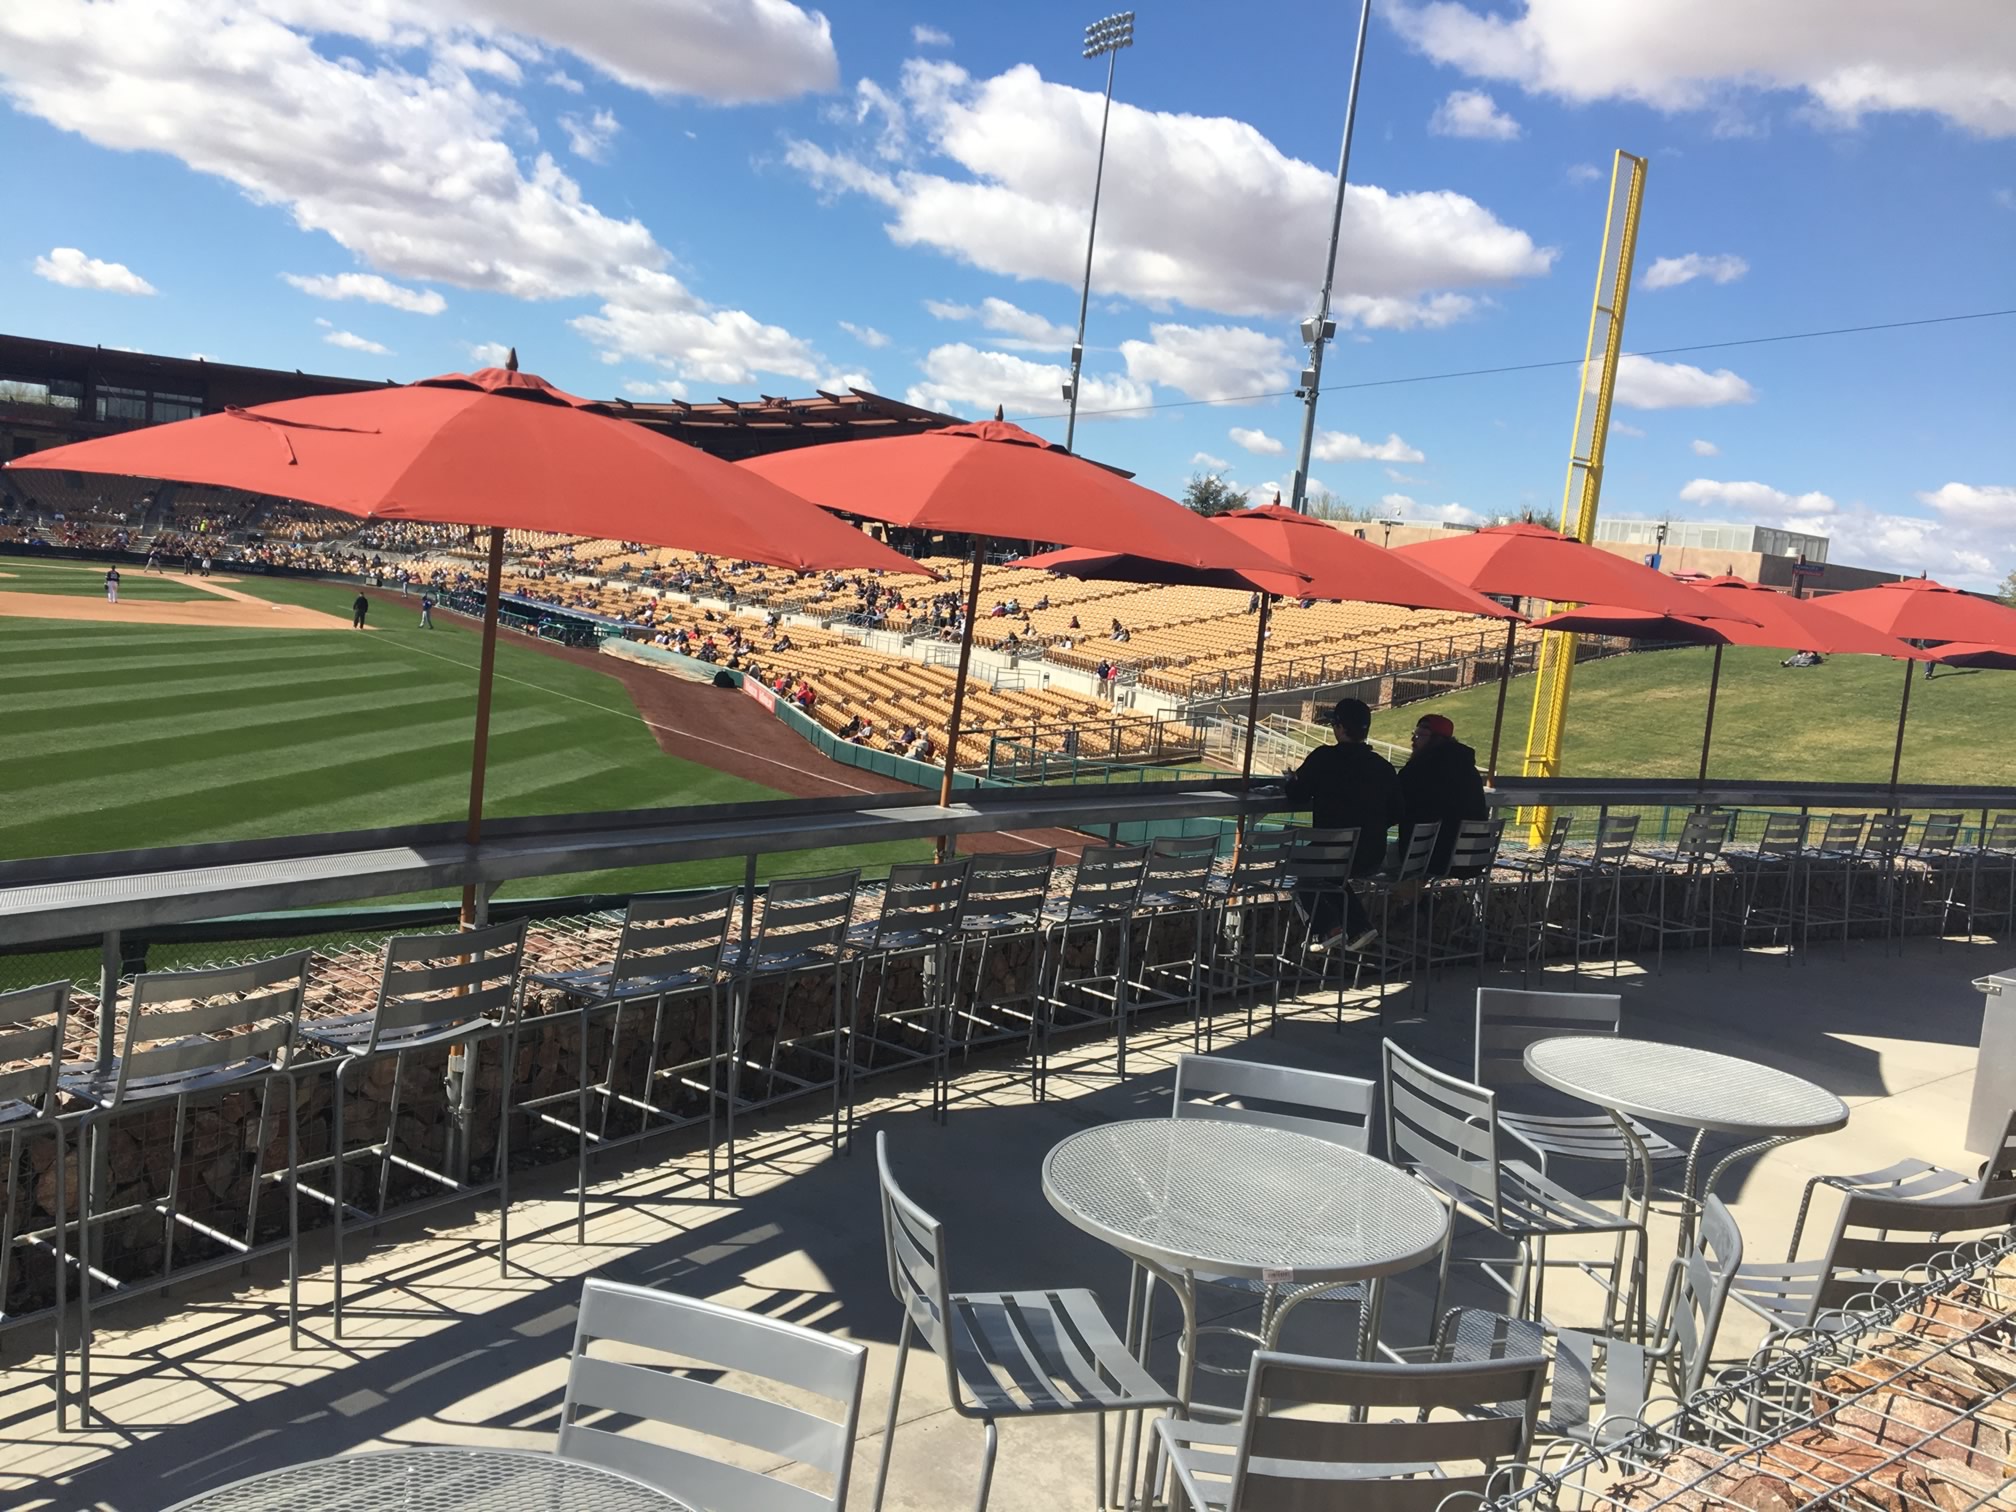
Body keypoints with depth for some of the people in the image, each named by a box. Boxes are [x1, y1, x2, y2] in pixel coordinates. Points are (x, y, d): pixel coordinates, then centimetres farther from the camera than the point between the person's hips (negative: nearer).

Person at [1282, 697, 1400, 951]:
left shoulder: (1325, 758, -13)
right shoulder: (1383, 766, 0)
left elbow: (1296, 796, -4)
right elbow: (1395, 814, 8)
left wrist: (1293, 780, 18)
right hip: (1373, 859, 5)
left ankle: (1325, 927, 12)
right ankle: (1359, 927, 24)